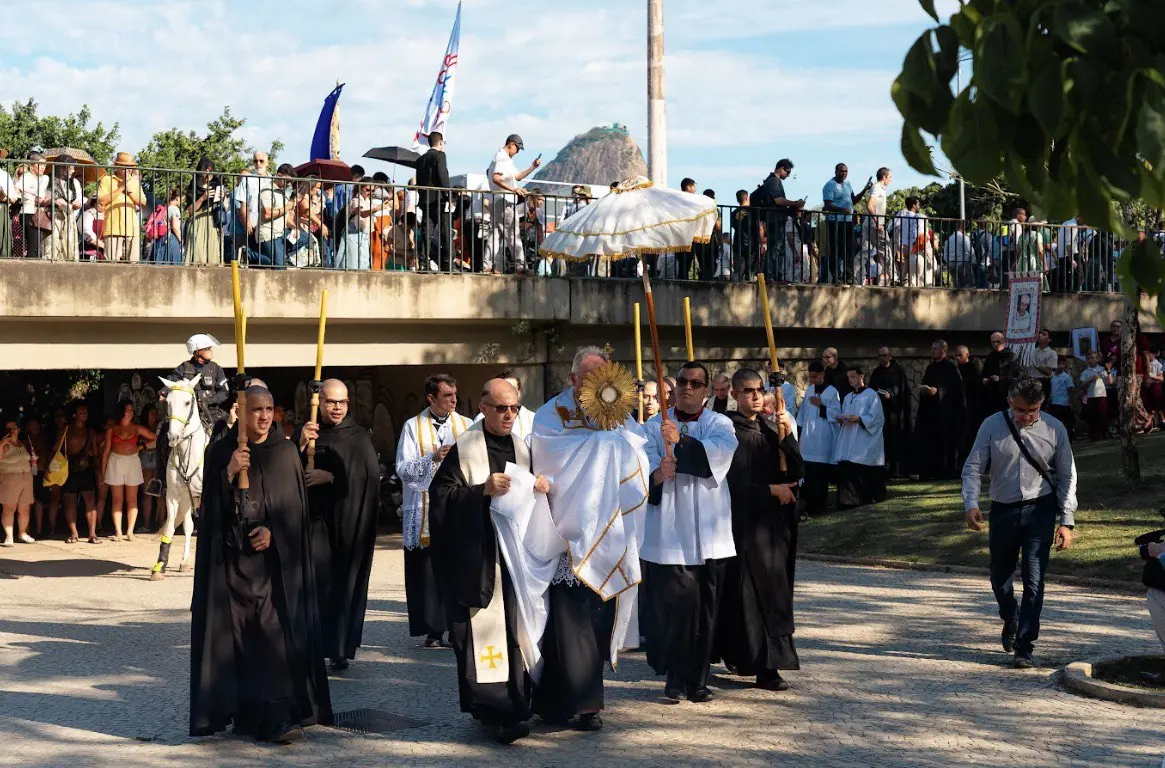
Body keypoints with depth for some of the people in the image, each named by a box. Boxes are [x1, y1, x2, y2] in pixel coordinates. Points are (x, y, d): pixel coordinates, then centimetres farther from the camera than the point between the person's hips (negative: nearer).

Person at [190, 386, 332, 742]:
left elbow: (295, 503, 3)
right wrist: (229, 473, -17)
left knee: (274, 632, -8)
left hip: (274, 556, 0)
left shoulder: (285, 452, 5)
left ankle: (275, 715, -10)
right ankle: (244, 710, 8)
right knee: (234, 632, -1)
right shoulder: (222, 452, 4)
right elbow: (210, 503, -2)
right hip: (231, 556, 0)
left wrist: (273, 530, -12)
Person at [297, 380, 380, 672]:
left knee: (345, 583, 0)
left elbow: (369, 478, -10)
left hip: (348, 525, -1)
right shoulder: (306, 433, 8)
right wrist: (301, 446, -18)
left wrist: (330, 477, -17)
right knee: (316, 582, -5)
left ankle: (340, 649, 7)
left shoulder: (359, 438, 2)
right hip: (313, 519, 1)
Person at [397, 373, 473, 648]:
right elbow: (402, 469, -2)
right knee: (428, 571, -2)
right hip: (425, 513, -1)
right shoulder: (413, 427, 6)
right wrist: (433, 457, -13)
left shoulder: (465, 425, 11)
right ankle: (433, 631, 4)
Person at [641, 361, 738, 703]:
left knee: (705, 607, 4)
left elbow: (721, 450, -15)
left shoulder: (719, 425, 7)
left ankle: (698, 679, 16)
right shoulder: (655, 427, 7)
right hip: (669, 533, -1)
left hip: (708, 535, 1)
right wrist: (657, 474, -27)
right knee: (677, 604, -7)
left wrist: (681, 441, -26)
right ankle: (676, 677, 8)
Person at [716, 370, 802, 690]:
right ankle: (763, 664, -7)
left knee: (773, 590, 6)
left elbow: (796, 472, 3)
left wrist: (787, 435, -8)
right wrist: (770, 489, -13)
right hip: (743, 522, -7)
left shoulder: (770, 431, 13)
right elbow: (733, 482, -12)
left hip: (772, 523, 7)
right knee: (749, 592, -8)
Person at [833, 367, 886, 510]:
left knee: (864, 474, -7)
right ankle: (848, 502, -2)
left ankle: (868, 500, 3)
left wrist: (859, 419, -20)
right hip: (848, 443, 6)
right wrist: (840, 419, -1)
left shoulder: (871, 395, -2)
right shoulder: (848, 398, 19)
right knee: (846, 471, -3)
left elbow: (877, 418, -9)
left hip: (865, 444, -6)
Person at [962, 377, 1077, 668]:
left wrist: (1066, 521, -5)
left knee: (1034, 581, -10)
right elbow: (973, 467, -2)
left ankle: (1024, 647, -3)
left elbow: (1067, 477, 0)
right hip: (1003, 510, 2)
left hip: (1039, 510, -2)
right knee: (1000, 577, 16)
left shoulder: (1054, 429, -5)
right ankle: (1011, 621, 46)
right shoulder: (992, 426, -5)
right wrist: (971, 504, -18)